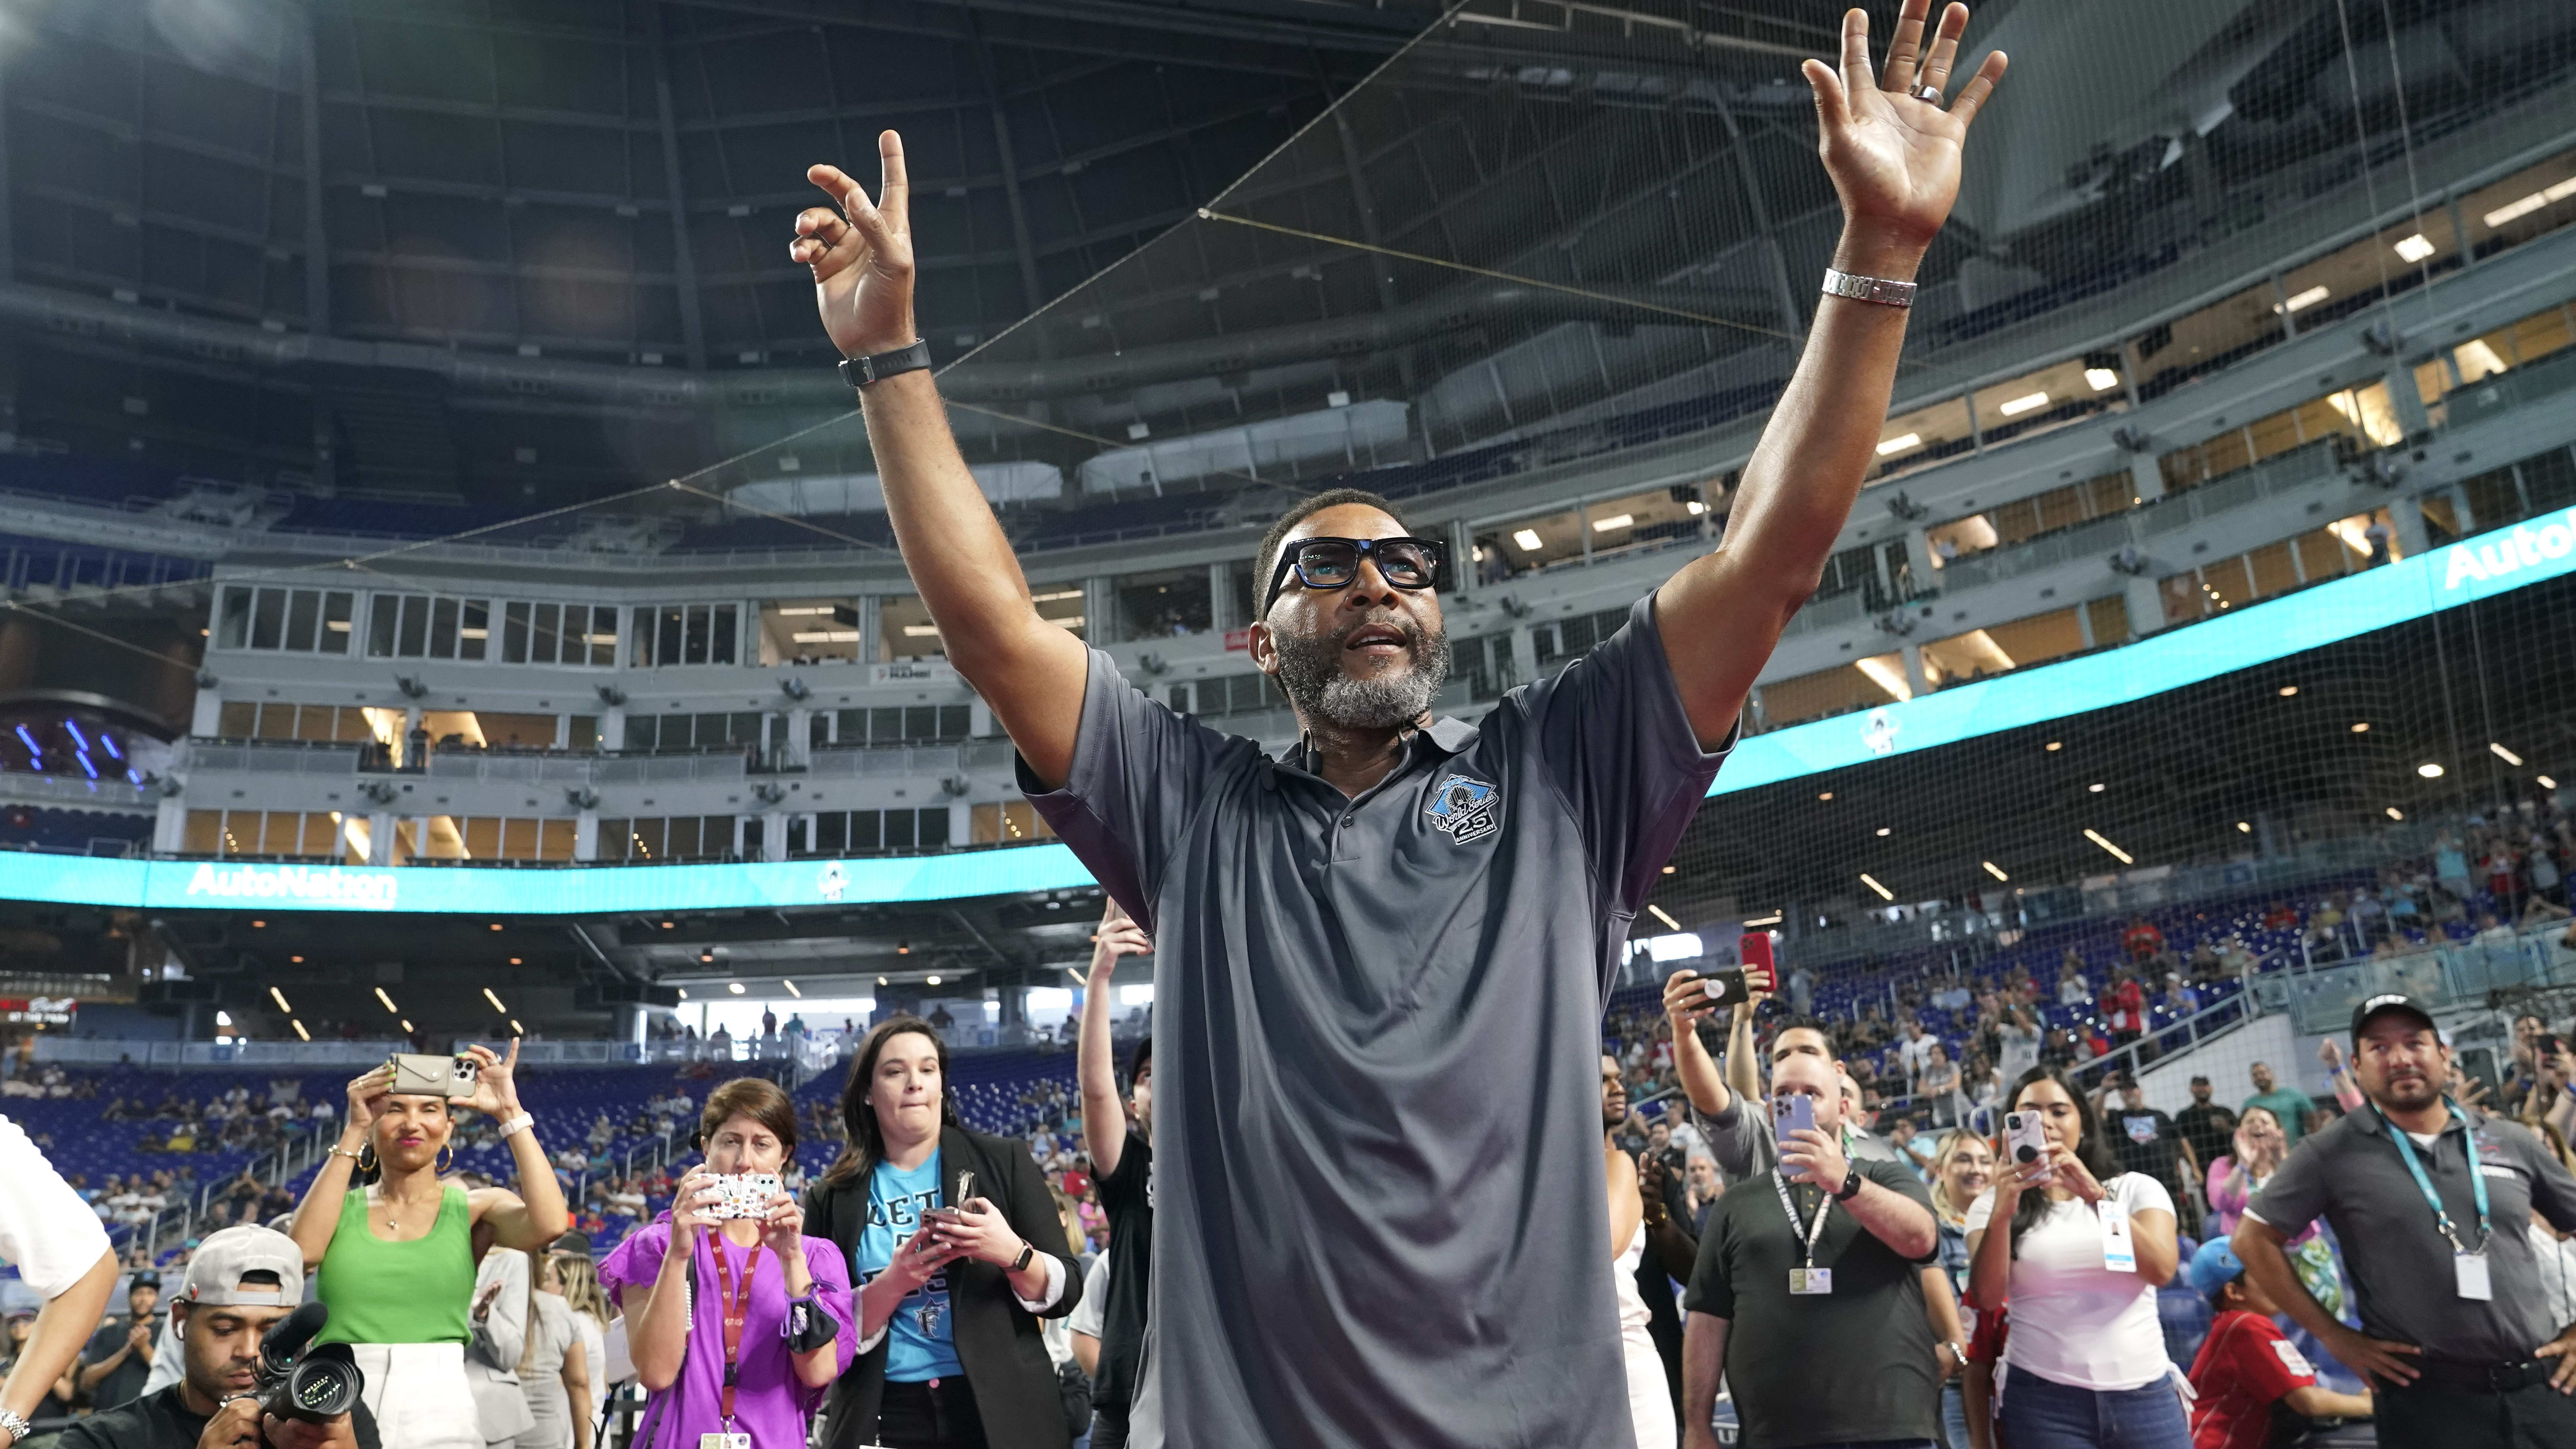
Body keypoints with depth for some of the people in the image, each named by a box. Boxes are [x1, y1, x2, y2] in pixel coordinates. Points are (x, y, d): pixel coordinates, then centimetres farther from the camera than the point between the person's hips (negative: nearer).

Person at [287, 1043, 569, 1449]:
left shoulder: (474, 1208, 2)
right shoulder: (341, 1206, 9)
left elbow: (549, 1225, -18)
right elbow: (303, 1251, -13)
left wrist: (510, 1113, -13)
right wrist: (353, 1132, -12)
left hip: (438, 1413, -1)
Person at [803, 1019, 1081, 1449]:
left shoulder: (1003, 1162, 0)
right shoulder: (832, 1200, 2)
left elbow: (1066, 1292, -1)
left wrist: (1012, 1253, -19)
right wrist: (894, 1283, -16)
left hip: (1000, 1412, 0)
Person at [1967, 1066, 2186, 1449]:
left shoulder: (2137, 1189, 8)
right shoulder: (1994, 1203, 6)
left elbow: (2161, 1270, -9)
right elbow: (1988, 1297, -9)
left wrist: (2097, 1196, -22)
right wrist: (2003, 1211, -23)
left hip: (2145, 1394, 1)